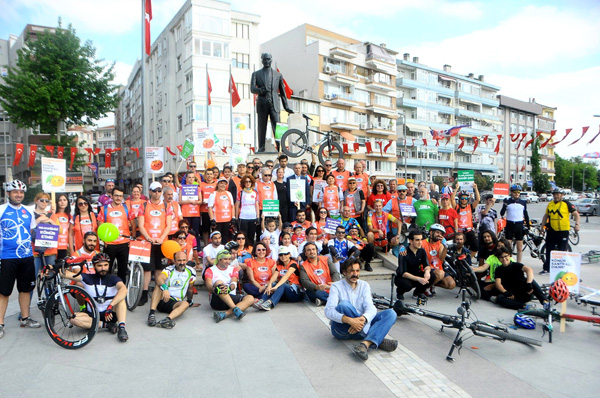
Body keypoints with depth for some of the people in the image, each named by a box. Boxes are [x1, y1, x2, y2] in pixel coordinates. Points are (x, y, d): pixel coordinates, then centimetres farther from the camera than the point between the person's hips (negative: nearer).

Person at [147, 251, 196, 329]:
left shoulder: (191, 272, 7)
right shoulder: (169, 269, 0)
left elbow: (190, 289, 21)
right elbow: (159, 279, -23)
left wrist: (190, 301, 25)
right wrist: (165, 288, -42)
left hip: (175, 303, 1)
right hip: (162, 300, 0)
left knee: (185, 304, -32)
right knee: (159, 285, -28)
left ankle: (167, 319, -59)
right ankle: (152, 313, -41)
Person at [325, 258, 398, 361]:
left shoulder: (364, 285, 9)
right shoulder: (336, 287, -3)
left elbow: (371, 308, -7)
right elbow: (329, 311, -19)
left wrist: (362, 319, -31)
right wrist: (349, 320, -36)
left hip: (361, 325, 4)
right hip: (342, 328, -4)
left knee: (391, 313, -14)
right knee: (344, 304, -33)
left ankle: (365, 344, -39)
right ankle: (379, 340, -29)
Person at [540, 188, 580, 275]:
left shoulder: (567, 204, -2)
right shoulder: (550, 204, 11)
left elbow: (576, 214, -3)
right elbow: (545, 216, 21)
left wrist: (577, 224, -17)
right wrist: (542, 227, 18)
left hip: (563, 231, -4)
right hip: (551, 231, 4)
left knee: (562, 251, 2)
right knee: (549, 250, 6)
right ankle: (546, 268, 13)